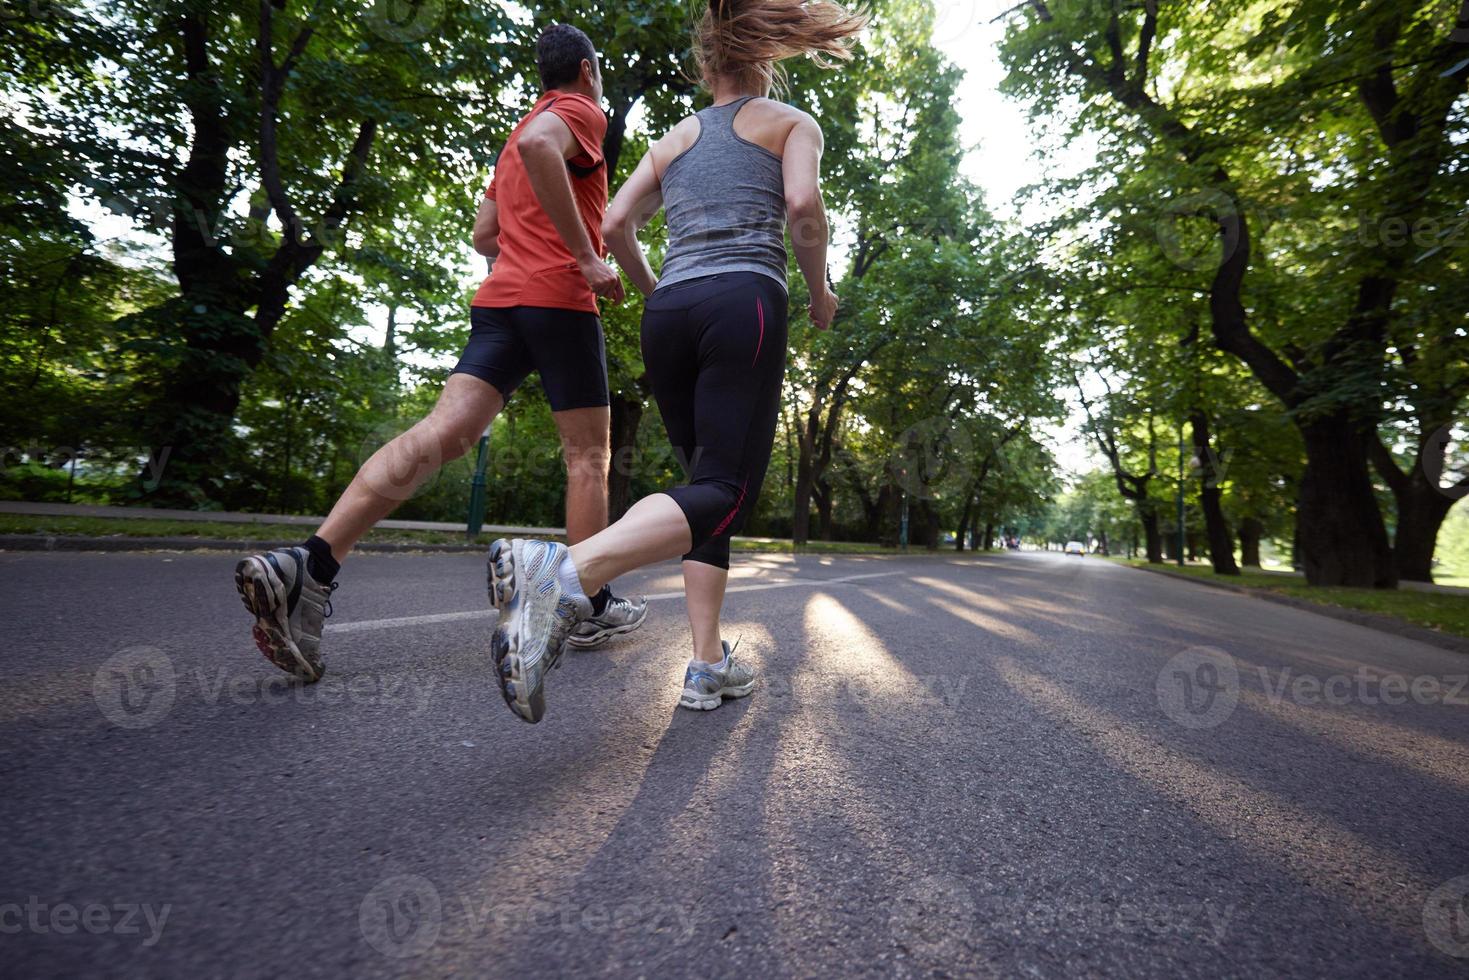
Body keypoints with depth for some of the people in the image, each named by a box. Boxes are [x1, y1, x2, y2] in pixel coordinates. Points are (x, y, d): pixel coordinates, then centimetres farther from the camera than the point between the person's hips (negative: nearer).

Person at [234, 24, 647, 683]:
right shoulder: (583, 112, 6)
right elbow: (537, 144, -18)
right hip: (561, 300, -7)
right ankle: (593, 608, 7)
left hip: (499, 299, 7)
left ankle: (311, 566, -23)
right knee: (588, 454, 1)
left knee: (441, 435, -8)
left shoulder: (509, 149, 31)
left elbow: (483, 237, 28)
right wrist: (586, 256, -17)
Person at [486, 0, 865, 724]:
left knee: (708, 480, 8)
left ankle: (708, 666, 2)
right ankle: (566, 570, -38)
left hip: (670, 312, 5)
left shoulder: (672, 139, 27)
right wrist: (819, 293, 10)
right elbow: (802, 203, -4)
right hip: (745, 302, -4)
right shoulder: (792, 122, 18)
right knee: (724, 490, -12)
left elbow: (616, 223, 13)